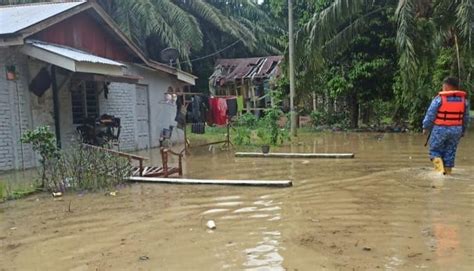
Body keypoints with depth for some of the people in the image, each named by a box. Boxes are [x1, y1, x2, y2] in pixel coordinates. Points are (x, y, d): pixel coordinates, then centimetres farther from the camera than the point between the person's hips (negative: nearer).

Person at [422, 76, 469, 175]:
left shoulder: (439, 98, -12)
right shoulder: (463, 99, 4)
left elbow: (430, 114, -9)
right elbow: (466, 118, 9)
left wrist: (425, 127, 3)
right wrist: (462, 131, 19)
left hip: (440, 129, -4)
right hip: (456, 130, 4)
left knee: (435, 151, 8)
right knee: (450, 153, 12)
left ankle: (440, 169, -10)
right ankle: (448, 173, 14)